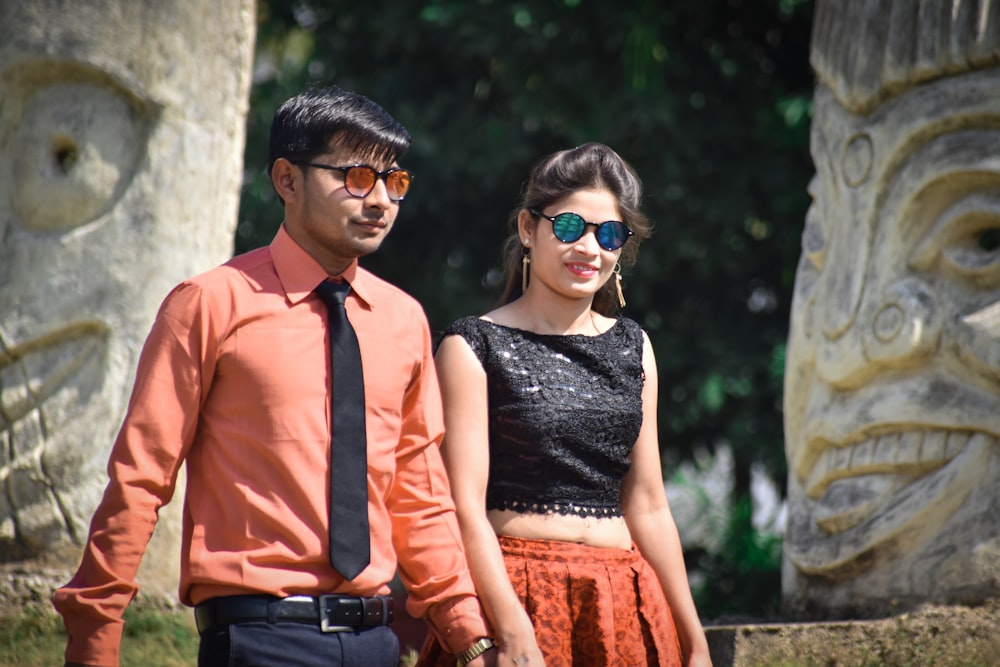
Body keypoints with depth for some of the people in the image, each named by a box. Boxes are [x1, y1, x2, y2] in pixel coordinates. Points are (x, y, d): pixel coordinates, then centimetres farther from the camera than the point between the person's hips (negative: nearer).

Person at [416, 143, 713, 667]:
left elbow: (647, 506, 15)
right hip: (515, 595, -4)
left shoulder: (633, 348, 13)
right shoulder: (474, 347, -3)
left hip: (622, 605, 5)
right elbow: (465, 507, -10)